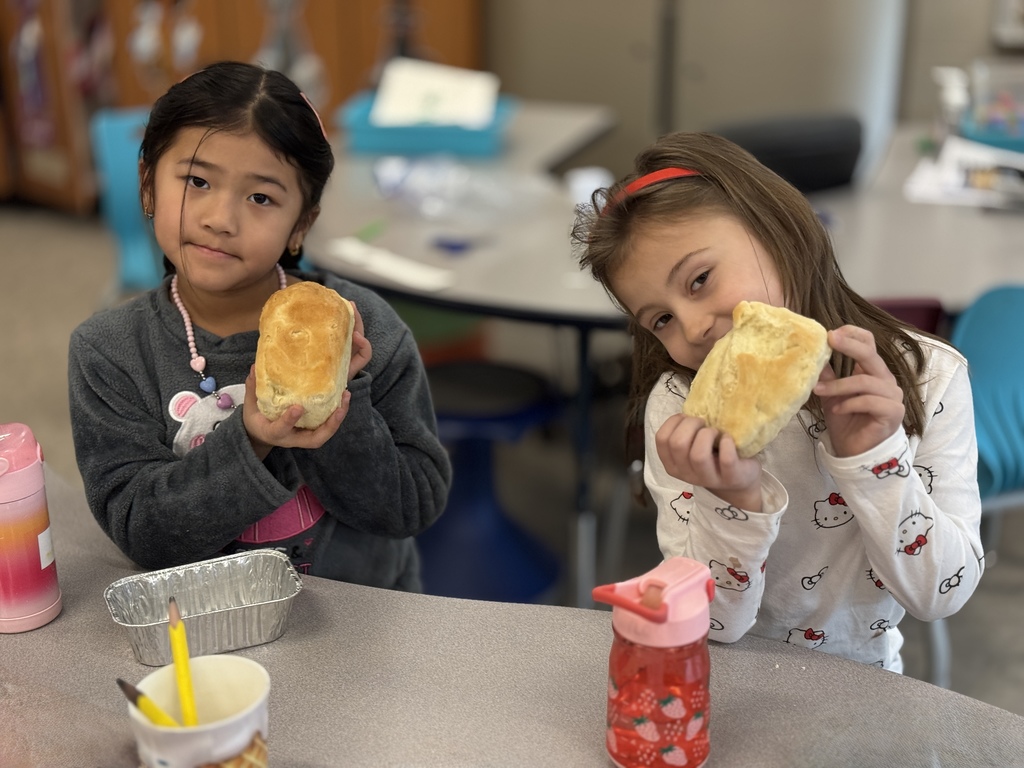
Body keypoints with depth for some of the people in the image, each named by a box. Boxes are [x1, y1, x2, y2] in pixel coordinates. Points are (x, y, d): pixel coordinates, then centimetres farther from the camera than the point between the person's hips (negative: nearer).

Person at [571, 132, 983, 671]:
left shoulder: (929, 377, -10)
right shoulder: (678, 407, -12)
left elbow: (942, 595, -8)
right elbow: (713, 623, -13)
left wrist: (873, 458, -21)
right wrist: (736, 502, -29)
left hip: (861, 684, 1)